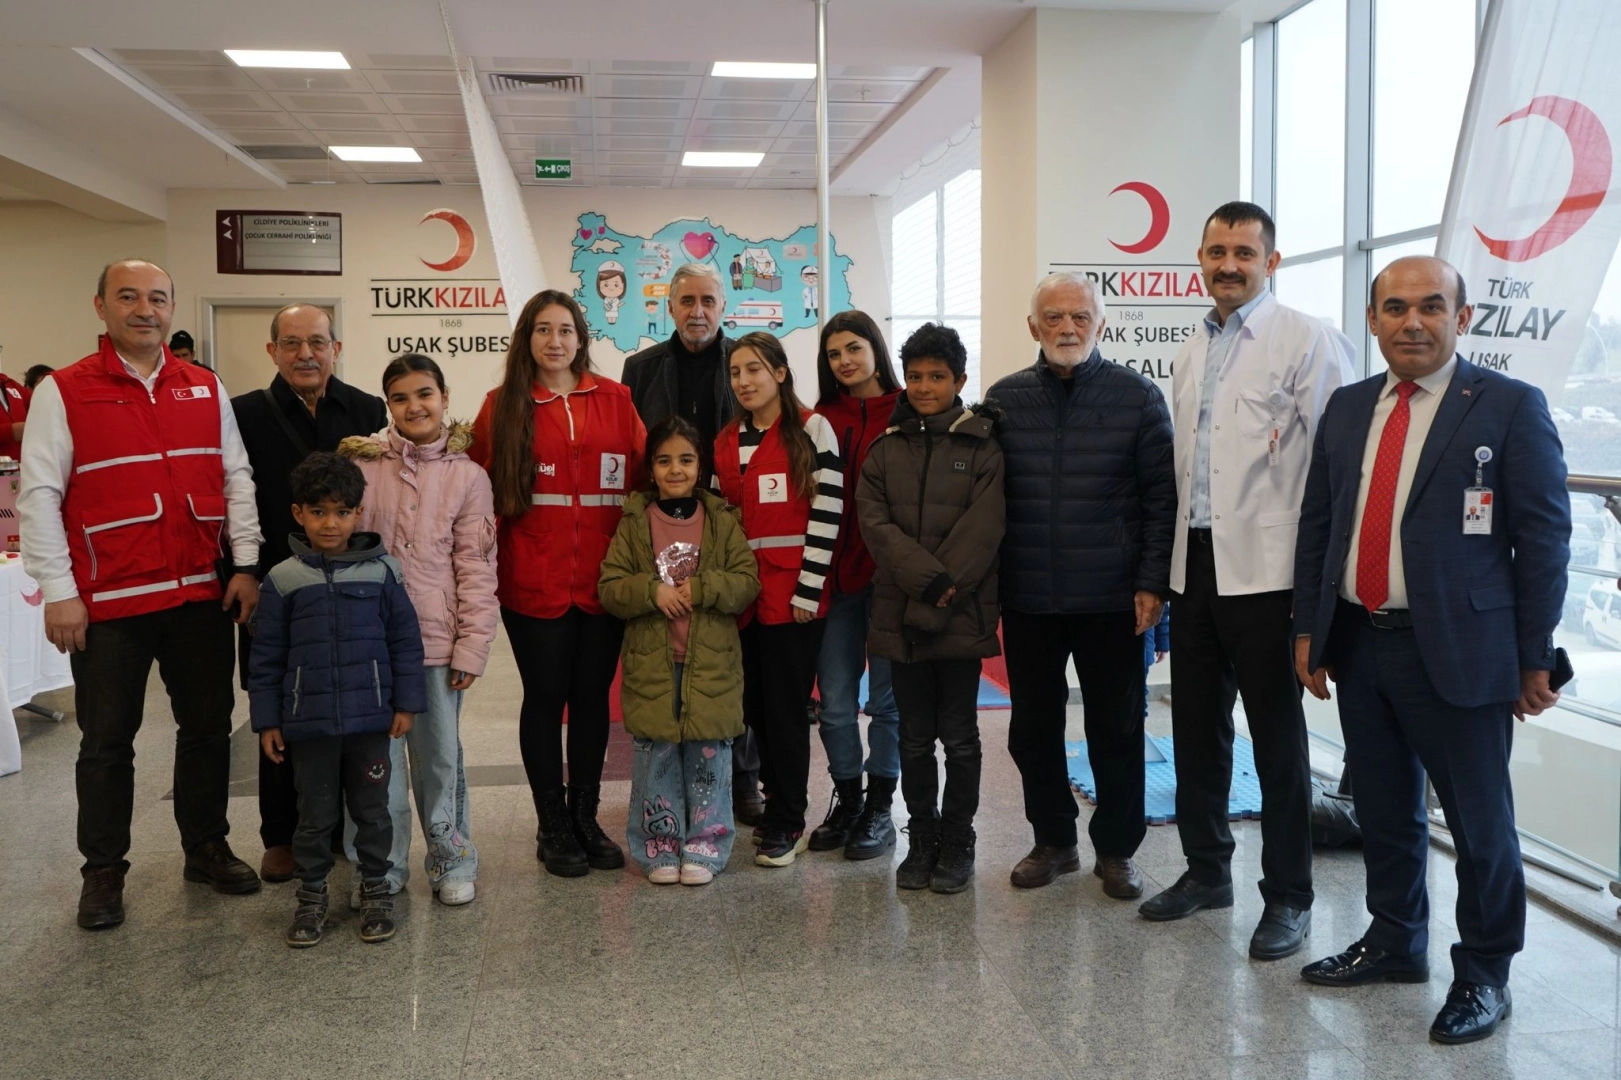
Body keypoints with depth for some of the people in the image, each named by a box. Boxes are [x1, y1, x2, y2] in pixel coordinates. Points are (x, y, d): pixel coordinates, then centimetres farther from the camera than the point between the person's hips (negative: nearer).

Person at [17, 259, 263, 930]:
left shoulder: (206, 389, 8)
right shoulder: (64, 392, -3)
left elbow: (236, 480, 10)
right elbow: (38, 496, -5)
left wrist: (245, 565, 2)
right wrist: (58, 591, -10)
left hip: (202, 595, 4)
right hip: (108, 602, -3)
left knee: (207, 726, 12)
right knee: (107, 742, 7)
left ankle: (206, 848, 27)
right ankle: (104, 873, 20)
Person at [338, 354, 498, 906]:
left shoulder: (467, 476, 1)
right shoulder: (363, 462, 1)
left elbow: (476, 568, 0)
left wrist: (472, 645, -5)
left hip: (436, 638, 0)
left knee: (440, 756, 8)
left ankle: (452, 861, 25)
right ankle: (381, 870, 22)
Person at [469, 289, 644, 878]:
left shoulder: (615, 400, 5)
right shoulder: (503, 405, 2)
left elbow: (643, 475, 5)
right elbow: (479, 488, -1)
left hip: (602, 578, 2)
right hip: (532, 581, -1)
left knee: (592, 695, 10)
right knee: (546, 696, 6)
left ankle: (586, 818, 24)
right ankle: (553, 827, 18)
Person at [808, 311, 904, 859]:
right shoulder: (822, 419, 7)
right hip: (836, 574, 3)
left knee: (886, 698, 7)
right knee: (835, 700, 8)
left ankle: (879, 808, 19)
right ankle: (846, 802, 24)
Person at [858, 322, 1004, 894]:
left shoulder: (984, 445, -1)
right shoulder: (886, 448, 9)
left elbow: (983, 527, -10)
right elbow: (874, 522, -2)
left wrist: (943, 595, -16)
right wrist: (928, 578, -15)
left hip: (963, 615, -3)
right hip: (901, 615, 3)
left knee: (959, 735, 5)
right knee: (915, 736, 10)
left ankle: (957, 842, 18)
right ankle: (923, 839, 22)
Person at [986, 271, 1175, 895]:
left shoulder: (1137, 397, -1)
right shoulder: (1005, 400, 5)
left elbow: (1161, 497, -3)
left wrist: (1152, 583, -9)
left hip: (1112, 601, -2)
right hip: (1027, 600, 2)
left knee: (1117, 729, 7)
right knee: (1033, 727, 11)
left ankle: (1116, 849, 23)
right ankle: (1053, 840, 28)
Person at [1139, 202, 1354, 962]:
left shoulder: (1305, 341, -8)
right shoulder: (1191, 352, 14)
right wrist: (1170, 563, 14)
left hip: (1266, 569, -7)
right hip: (1196, 562, 7)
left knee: (1277, 738, 3)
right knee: (1195, 727, 14)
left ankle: (1287, 898, 16)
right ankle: (1206, 870, 30)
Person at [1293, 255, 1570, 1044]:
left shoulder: (1510, 407, -6)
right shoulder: (1347, 408, 9)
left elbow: (1543, 536, -7)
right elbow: (1316, 522, 13)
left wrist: (1534, 656, -8)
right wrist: (1308, 627, 10)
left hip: (1457, 649, -5)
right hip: (1358, 644, 5)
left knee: (1478, 820, 5)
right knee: (1384, 810, 17)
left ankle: (1483, 974, 23)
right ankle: (1395, 942, 35)